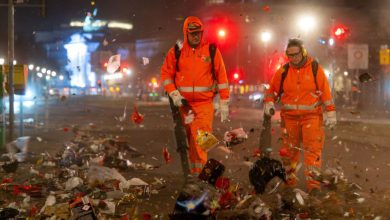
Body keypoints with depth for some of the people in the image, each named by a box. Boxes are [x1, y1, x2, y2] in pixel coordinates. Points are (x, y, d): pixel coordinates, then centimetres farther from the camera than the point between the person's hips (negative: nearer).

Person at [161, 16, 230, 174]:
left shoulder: (212, 50, 3)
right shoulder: (176, 51, 6)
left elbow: (221, 76, 5)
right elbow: (166, 74, 9)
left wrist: (224, 102, 2)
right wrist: (173, 94, -7)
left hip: (204, 103, -2)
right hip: (183, 103, 2)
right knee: (188, 139, 7)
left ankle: (200, 171, -14)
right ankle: (193, 171, 18)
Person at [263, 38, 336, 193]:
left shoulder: (315, 68, -2)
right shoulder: (283, 71, 5)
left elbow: (325, 91, 0)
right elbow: (272, 89, 15)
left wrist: (330, 113, -3)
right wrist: (269, 103, -3)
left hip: (311, 116, -3)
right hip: (290, 116, 3)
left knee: (313, 148, -10)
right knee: (289, 149, 9)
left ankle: (312, 181, -12)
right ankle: (290, 177, 22)